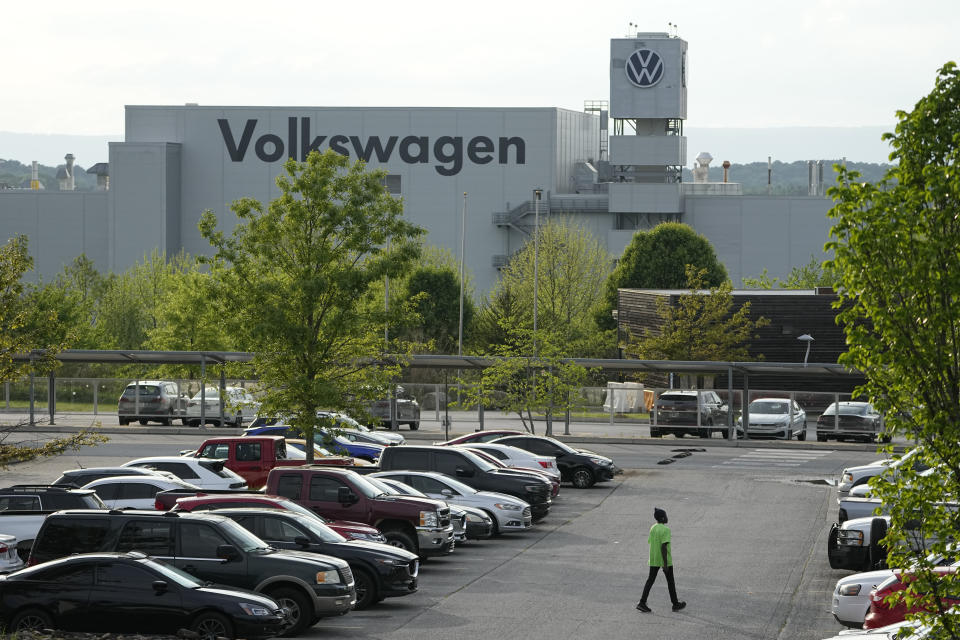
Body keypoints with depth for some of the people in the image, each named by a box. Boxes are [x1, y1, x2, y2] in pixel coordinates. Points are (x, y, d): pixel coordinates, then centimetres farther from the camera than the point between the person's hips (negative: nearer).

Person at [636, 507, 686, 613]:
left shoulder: (653, 528, 5)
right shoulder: (665, 530, -17)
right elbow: (664, 546, -23)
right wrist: (665, 563, -21)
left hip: (653, 560, 6)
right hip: (664, 560, -6)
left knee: (650, 580, 5)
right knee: (670, 582, 8)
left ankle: (642, 603, -6)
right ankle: (675, 604, 19)